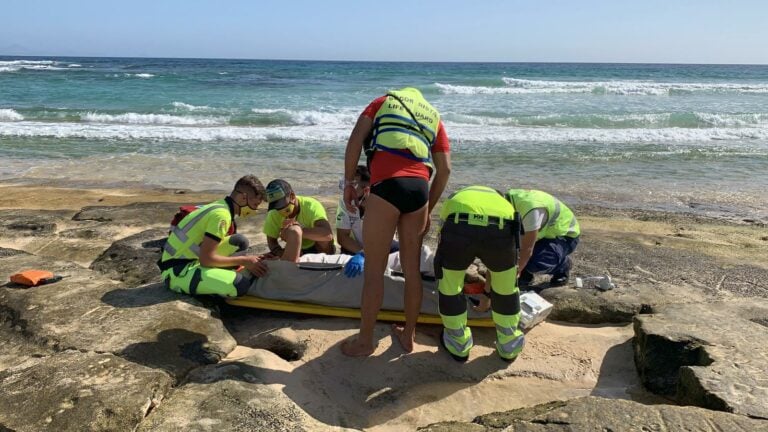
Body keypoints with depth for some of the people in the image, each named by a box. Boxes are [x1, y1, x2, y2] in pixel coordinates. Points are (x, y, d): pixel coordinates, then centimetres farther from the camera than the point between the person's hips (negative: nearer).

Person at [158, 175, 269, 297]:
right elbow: (206, 259, -23)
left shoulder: (220, 206, 7)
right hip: (177, 270, -10)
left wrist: (248, 260, 5)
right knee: (240, 284, -28)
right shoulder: (221, 214, -21)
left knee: (240, 242, 3)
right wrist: (244, 261, -13)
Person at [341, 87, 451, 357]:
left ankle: (365, 341, 11)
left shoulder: (384, 102, 23)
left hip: (387, 184, -3)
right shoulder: (434, 117, 29)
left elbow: (356, 139, 6)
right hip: (419, 187, 4)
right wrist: (428, 209, 24)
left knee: (373, 269, 3)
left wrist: (349, 182, 8)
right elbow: (444, 169, 18)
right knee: (411, 268, 14)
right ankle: (408, 335, 26)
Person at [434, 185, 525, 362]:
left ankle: (458, 343, 38)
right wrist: (488, 291, 61)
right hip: (500, 229, 2)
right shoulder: (501, 201, 44)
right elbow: (496, 261, 47)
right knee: (506, 287, 29)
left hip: (459, 227, -1)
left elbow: (443, 242, 48)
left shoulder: (453, 199, 43)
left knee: (450, 284, 25)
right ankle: (509, 344, 42)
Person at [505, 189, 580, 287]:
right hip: (545, 233, 7)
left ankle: (563, 265, 0)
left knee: (533, 264, -31)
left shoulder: (530, 209, -37)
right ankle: (525, 274, 3)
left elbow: (527, 250, -35)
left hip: (565, 234, -7)